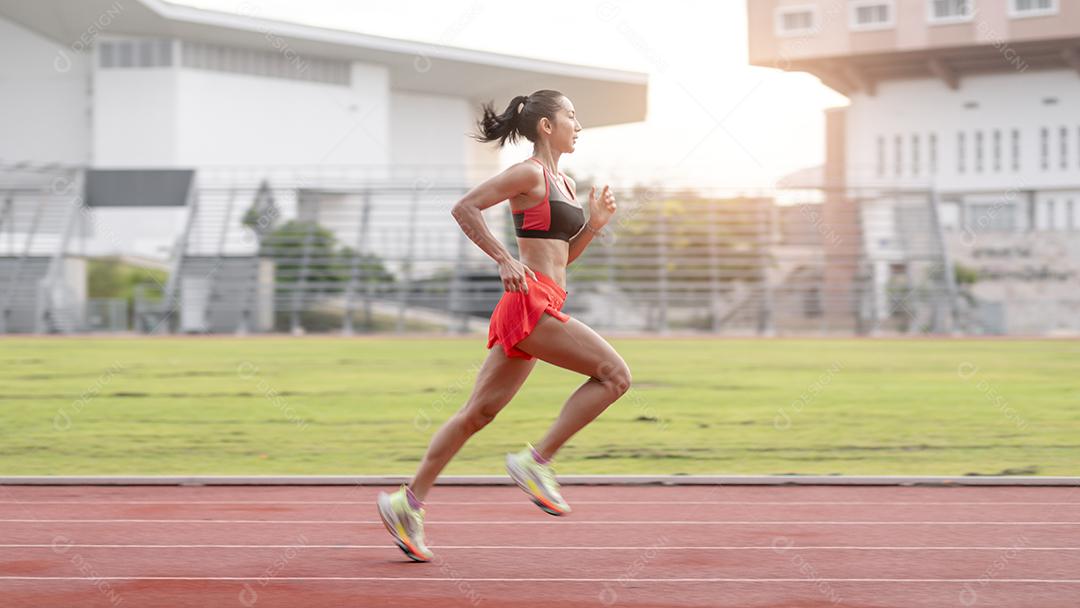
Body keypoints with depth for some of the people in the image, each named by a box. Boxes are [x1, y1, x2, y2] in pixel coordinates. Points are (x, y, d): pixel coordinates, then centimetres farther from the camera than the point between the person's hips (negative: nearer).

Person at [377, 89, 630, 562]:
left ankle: (409, 501, 11)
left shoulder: (564, 184, 20)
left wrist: (594, 224, 11)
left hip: (543, 305, 9)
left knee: (478, 413, 9)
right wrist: (504, 259, -16)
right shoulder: (529, 174, -7)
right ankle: (537, 461, -8)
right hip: (530, 300, -9)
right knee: (614, 373, -12)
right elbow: (464, 208, -12)